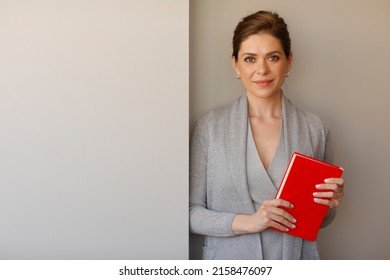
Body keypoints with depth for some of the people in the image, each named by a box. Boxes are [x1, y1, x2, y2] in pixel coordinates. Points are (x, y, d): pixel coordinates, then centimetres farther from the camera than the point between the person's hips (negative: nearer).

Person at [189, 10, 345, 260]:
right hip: (228, 258, -1)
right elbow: (191, 212, -9)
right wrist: (246, 222, -21)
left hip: (295, 257, 2)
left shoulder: (315, 129, -5)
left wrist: (331, 204, -14)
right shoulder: (210, 126, -10)